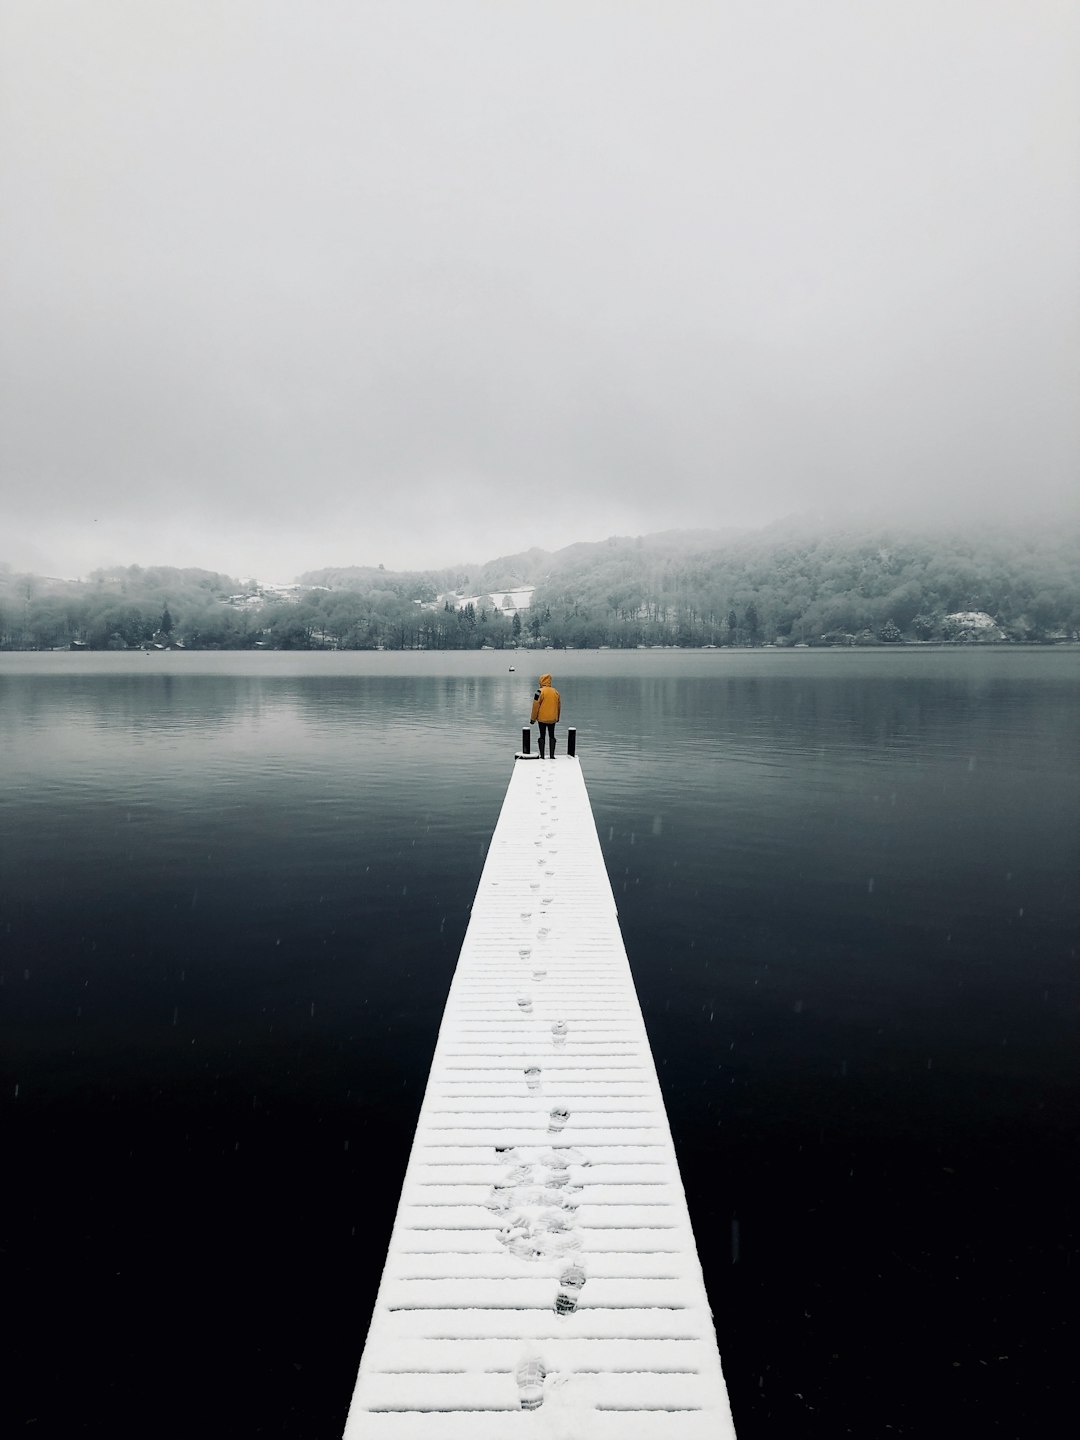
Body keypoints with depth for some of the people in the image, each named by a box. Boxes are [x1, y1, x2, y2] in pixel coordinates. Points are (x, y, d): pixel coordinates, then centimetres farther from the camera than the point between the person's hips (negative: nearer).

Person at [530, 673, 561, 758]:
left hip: (542, 718, -4)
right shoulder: (556, 692, 6)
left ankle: (542, 756, 1)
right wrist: (557, 718, 26)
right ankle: (552, 755, 8)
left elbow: (536, 706, -10)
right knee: (551, 736, 10)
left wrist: (533, 719, -1)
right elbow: (559, 706, 14)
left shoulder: (540, 692, -10)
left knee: (542, 736, 2)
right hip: (552, 718, 4)